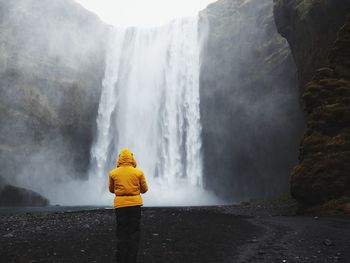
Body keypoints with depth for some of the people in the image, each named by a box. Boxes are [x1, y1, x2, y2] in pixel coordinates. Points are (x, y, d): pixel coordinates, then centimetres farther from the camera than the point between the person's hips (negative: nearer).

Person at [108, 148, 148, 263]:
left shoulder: (113, 173, -2)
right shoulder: (138, 172, -4)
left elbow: (111, 189, 9)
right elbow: (144, 189, 4)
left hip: (120, 204, 1)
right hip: (135, 203, 0)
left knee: (121, 232, 9)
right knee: (134, 232, 8)